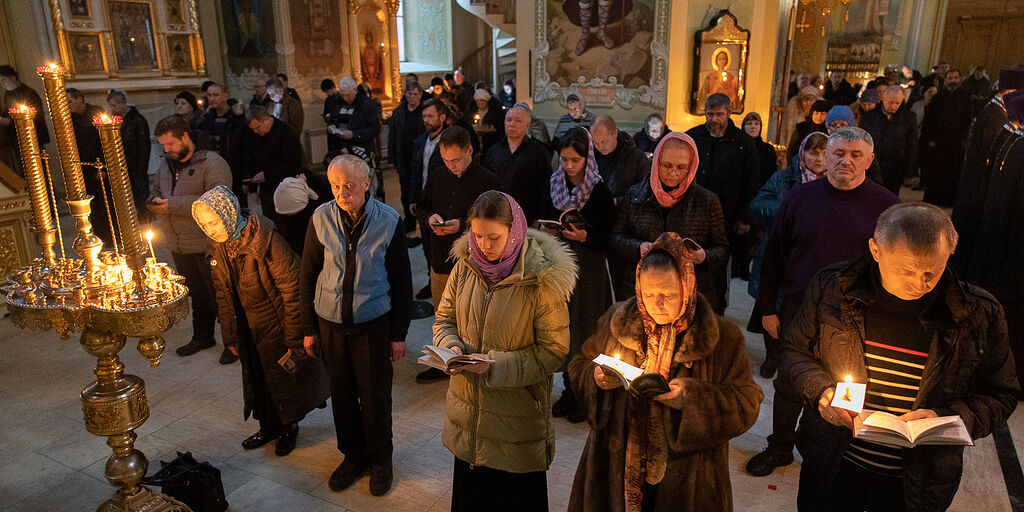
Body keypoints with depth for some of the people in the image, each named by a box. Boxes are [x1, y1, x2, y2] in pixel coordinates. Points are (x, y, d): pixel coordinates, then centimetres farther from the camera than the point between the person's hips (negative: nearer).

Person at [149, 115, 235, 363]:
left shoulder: (212, 163, -14)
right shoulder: (166, 163, 11)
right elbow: (156, 190, 26)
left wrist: (173, 204, -24)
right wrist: (155, 202, 1)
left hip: (207, 244, -7)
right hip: (178, 245, 7)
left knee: (219, 295, 1)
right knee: (196, 294, 20)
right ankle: (202, 337, 35)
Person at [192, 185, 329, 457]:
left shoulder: (267, 240, -26)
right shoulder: (218, 246, -4)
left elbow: (292, 289, -22)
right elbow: (223, 294, 8)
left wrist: (294, 339, -19)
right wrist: (230, 336, 10)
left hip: (276, 326, -6)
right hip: (248, 330, 6)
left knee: (283, 377, 11)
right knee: (256, 377, 19)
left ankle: (289, 427, 35)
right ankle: (269, 426, 41)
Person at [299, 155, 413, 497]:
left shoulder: (389, 221, -11)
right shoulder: (321, 219, -6)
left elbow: (402, 281, -4)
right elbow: (307, 276, 3)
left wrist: (399, 334, -3)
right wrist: (308, 329, 3)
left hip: (373, 323, -2)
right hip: (330, 323, 2)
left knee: (375, 396, 8)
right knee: (341, 394, 14)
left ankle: (380, 459, 31)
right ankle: (353, 455, 35)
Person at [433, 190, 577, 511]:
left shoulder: (541, 280, -18)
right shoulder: (465, 267, -4)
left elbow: (553, 350, -16)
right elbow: (444, 319, 8)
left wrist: (497, 364, -24)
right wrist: (452, 346, -14)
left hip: (518, 414, -4)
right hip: (468, 412, 4)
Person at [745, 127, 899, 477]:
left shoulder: (886, 206, -4)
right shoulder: (799, 198, -1)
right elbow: (773, 255, 3)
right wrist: (768, 308, 1)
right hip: (798, 311, 2)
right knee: (788, 383, 15)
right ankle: (780, 447, 35)